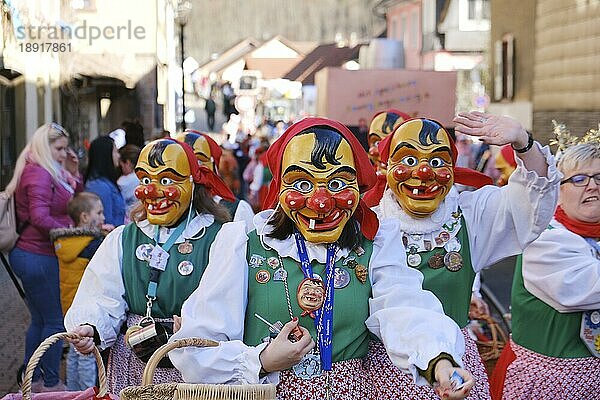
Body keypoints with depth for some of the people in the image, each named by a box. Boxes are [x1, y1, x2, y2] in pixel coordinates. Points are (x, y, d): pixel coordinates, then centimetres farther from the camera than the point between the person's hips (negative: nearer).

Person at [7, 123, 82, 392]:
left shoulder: (47, 172, 16)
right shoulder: (38, 174, -16)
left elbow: (73, 200, 21)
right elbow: (39, 218, -26)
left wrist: (73, 174, 8)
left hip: (28, 255, 10)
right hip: (38, 257, -10)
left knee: (39, 320, 16)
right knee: (55, 321, -2)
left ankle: (32, 379, 24)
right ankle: (50, 383, 7)